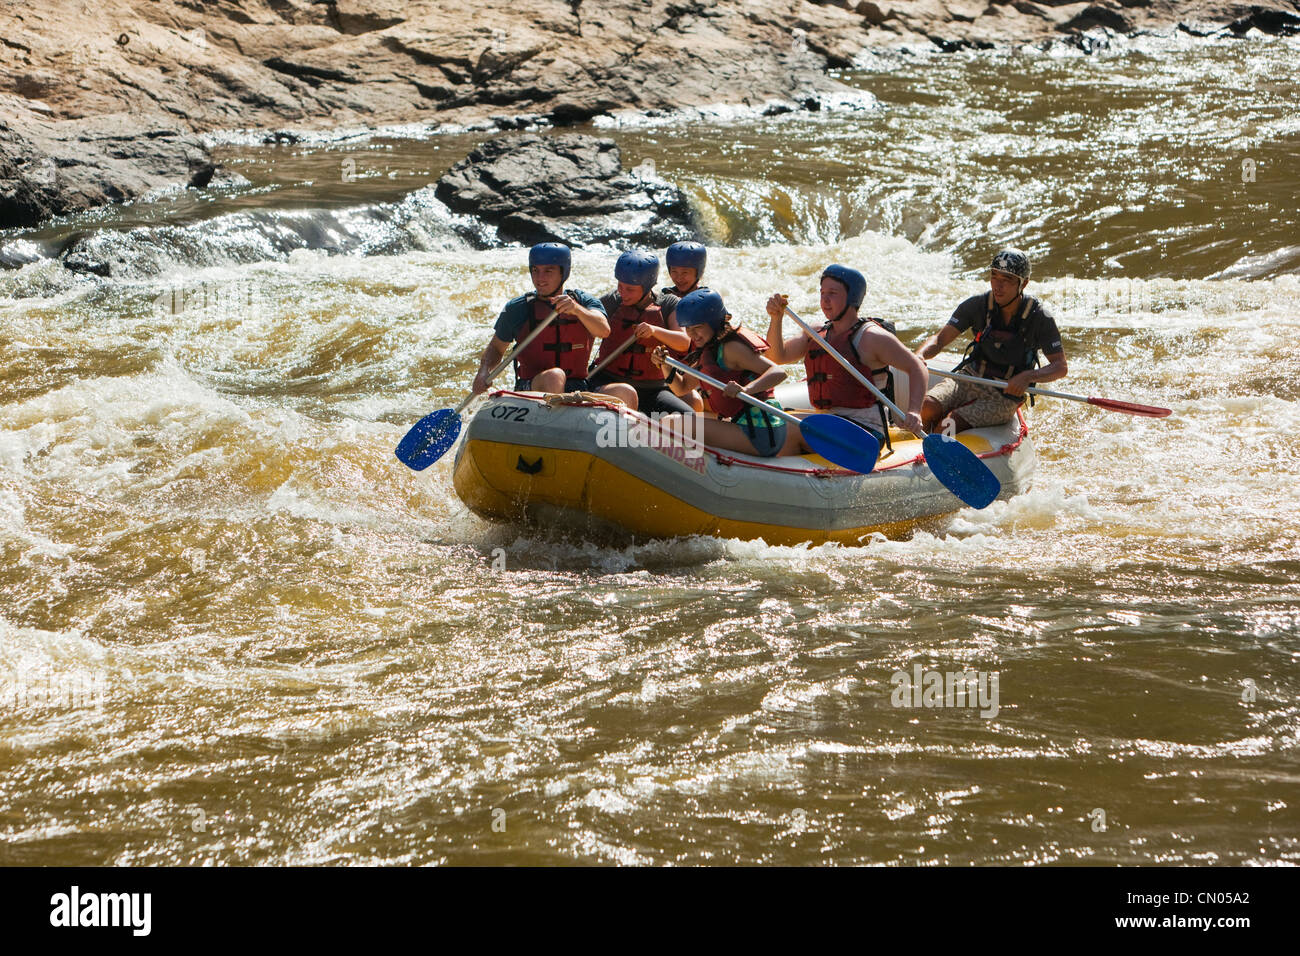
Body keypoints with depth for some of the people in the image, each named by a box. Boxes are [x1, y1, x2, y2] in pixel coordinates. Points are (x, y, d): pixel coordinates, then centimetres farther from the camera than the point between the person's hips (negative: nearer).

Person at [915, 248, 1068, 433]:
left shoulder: (1040, 318, -12)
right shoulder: (978, 304, -5)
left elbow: (1060, 366, -14)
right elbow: (940, 338, -5)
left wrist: (1028, 376, -33)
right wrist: (920, 354, -28)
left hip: (1004, 397, -3)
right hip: (969, 380, 3)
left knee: (949, 425, -27)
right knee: (926, 408, -26)